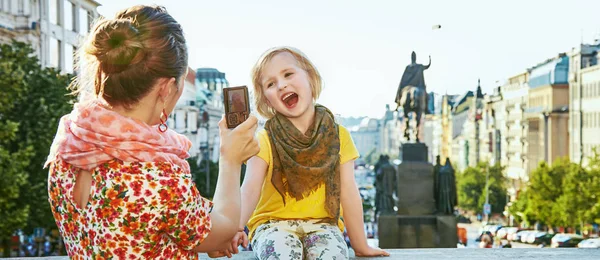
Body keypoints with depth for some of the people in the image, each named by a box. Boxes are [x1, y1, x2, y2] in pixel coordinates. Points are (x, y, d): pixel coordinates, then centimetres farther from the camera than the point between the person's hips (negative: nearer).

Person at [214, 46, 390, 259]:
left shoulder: (338, 137, 3)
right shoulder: (265, 140, -3)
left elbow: (348, 194, 3)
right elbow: (250, 189, -17)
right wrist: (236, 227, -34)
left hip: (322, 223, 2)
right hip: (273, 222, -1)